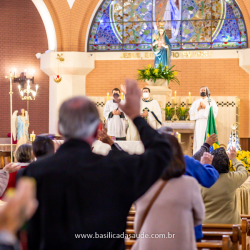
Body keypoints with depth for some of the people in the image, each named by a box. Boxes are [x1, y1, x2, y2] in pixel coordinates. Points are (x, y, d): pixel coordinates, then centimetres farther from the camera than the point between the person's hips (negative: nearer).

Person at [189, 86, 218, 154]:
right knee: (198, 139, -6)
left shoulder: (211, 101, 12)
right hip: (198, 123, 3)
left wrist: (205, 107, -7)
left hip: (207, 122, -3)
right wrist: (198, 108, -5)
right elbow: (191, 112, 11)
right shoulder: (196, 102, 21)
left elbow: (215, 110, -3)